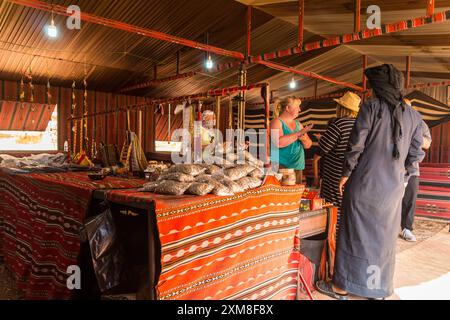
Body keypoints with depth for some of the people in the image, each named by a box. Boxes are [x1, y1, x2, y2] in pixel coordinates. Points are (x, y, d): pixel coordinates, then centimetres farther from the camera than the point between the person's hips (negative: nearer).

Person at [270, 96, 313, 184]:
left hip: (297, 167, 7)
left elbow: (308, 145, 15)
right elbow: (278, 142, -22)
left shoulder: (298, 123, 15)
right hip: (281, 167, -7)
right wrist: (298, 133, -17)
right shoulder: (277, 122, -4)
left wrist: (304, 139, -8)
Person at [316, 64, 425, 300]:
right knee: (383, 237, 16)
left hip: (364, 183, -4)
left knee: (354, 233, 6)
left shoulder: (371, 106, -9)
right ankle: (379, 289, 28)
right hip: (393, 187, 5)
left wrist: (346, 173, -1)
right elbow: (416, 155, 5)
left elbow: (356, 145, -12)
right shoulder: (413, 115, 5)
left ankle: (342, 287, 18)